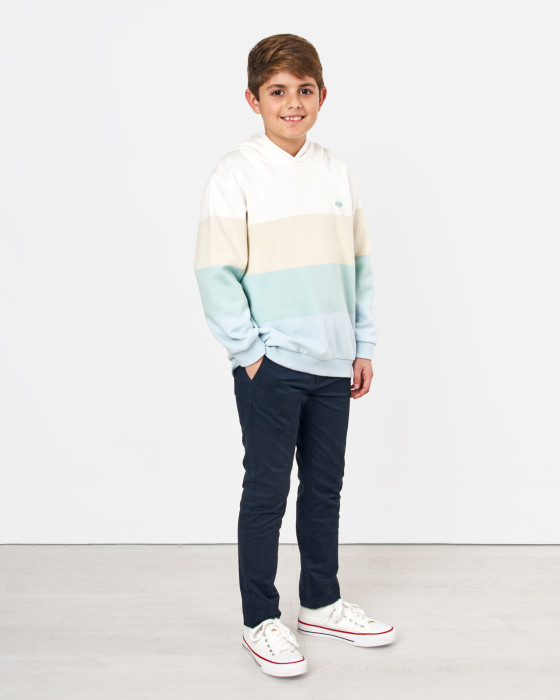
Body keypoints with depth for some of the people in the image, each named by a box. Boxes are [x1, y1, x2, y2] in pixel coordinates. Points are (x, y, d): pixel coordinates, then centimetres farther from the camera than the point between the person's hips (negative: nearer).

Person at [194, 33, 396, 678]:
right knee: (267, 491, 3)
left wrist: (363, 346, 9)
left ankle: (321, 604, 31)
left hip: (332, 364, 5)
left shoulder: (337, 173, 9)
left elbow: (359, 265, 12)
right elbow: (215, 273, -10)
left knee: (325, 485, 14)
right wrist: (249, 351, -12)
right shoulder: (236, 173, -7)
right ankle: (260, 621, 18)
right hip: (270, 366, -5)